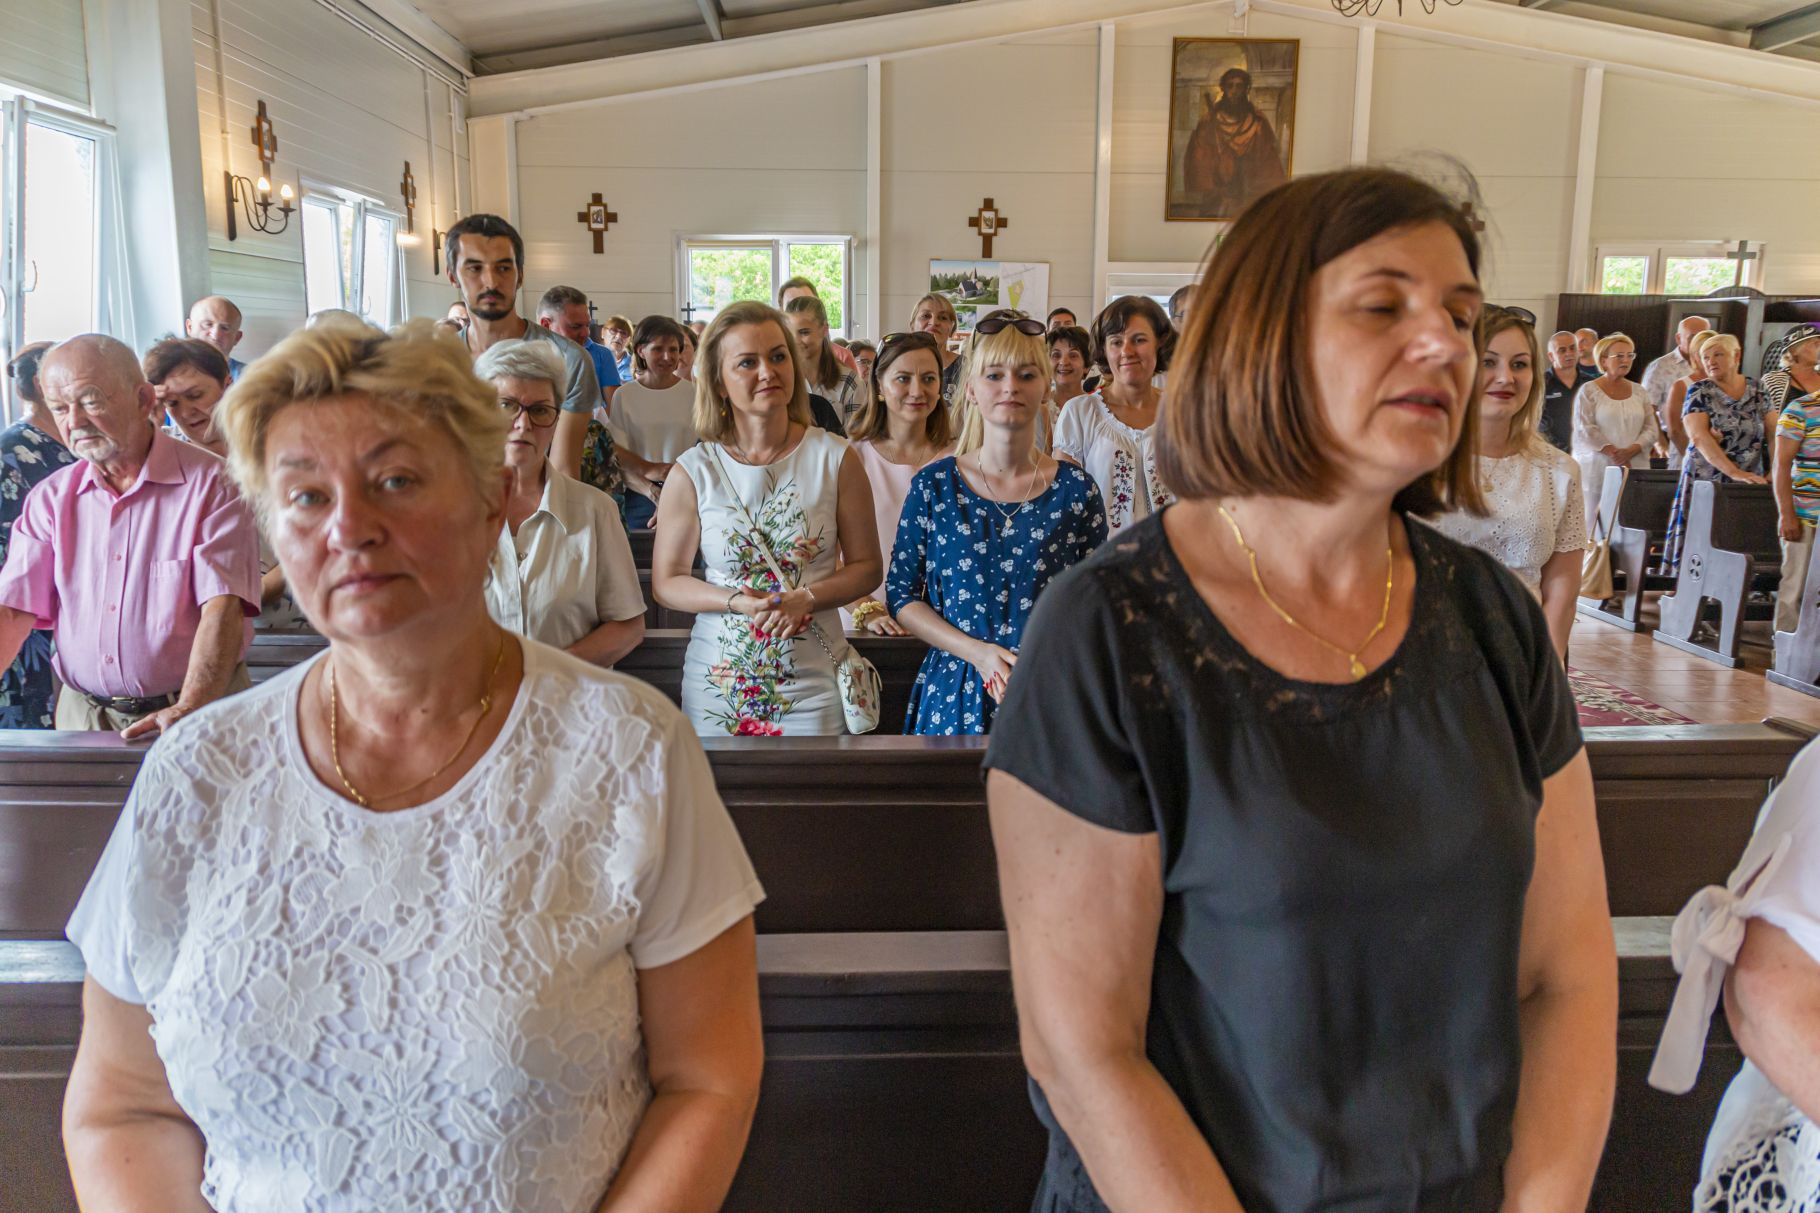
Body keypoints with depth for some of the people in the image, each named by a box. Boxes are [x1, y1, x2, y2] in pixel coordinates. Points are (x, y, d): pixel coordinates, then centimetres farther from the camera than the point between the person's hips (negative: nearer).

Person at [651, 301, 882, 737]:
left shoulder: (835, 459, -2)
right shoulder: (693, 472, -3)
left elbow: (867, 566, 1)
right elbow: (666, 581, 1)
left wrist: (806, 598, -16)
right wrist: (737, 602, -16)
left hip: (813, 681, 0)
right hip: (718, 681, 0)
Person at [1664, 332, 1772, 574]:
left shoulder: (1758, 390, 9)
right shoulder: (1699, 392, -2)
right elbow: (1699, 436, -15)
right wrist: (1735, 473, -24)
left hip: (1750, 484, 3)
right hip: (1705, 480, -3)